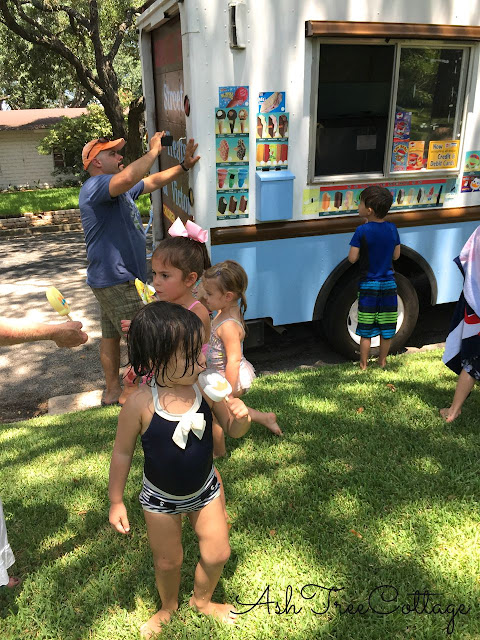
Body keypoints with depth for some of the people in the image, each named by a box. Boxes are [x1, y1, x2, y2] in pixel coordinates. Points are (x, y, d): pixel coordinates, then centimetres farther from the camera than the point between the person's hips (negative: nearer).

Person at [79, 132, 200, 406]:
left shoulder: (121, 189, 16)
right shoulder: (95, 186, -17)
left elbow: (153, 182, 21)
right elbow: (127, 178, -38)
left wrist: (184, 166, 11)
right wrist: (154, 151, -26)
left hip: (118, 278, 10)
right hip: (114, 279, -10)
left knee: (112, 334, 16)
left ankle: (112, 390, 28)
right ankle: (129, 393, 10)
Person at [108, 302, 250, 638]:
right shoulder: (140, 404, -30)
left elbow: (233, 431, -9)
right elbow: (123, 452, -14)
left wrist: (242, 417, -32)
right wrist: (116, 501, -5)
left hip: (205, 489, 2)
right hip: (161, 499, -2)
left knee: (218, 554, 15)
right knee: (168, 562, 19)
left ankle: (202, 600, 49)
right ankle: (168, 607, 54)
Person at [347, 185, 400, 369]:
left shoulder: (362, 231, -16)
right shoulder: (392, 229, -2)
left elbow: (352, 258, -14)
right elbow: (396, 255, 6)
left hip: (368, 285, -4)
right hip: (388, 283, 4)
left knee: (366, 330, 7)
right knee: (387, 328, 15)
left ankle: (363, 364, 15)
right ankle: (382, 361, 28)